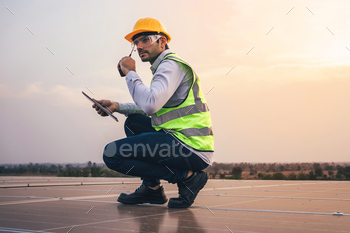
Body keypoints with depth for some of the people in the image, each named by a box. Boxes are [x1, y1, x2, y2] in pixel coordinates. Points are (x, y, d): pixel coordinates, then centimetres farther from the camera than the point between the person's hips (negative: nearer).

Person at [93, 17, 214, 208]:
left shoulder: (171, 65, -10)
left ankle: (186, 177, -8)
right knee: (133, 122, 24)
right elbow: (154, 107, 30)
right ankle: (152, 188, 16)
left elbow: (150, 104, -25)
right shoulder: (164, 66, 23)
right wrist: (117, 106, 17)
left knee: (112, 154, -12)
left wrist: (130, 73, -10)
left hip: (191, 149, -10)